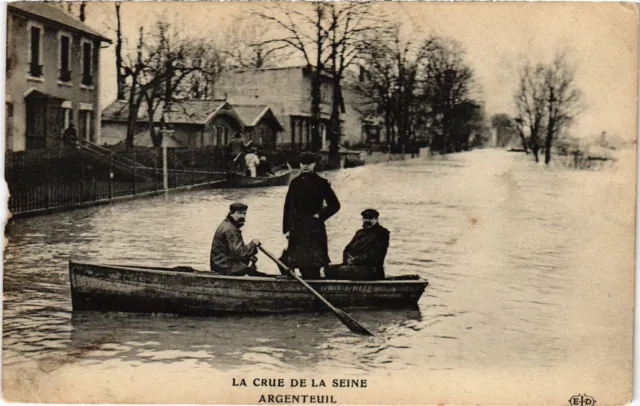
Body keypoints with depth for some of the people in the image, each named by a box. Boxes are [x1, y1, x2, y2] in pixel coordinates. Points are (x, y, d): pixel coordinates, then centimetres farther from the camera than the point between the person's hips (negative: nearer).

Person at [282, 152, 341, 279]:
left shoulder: (321, 183, 0)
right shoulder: (295, 183, 9)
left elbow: (335, 205, 2)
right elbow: (287, 206, 10)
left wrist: (320, 215, -6)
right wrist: (286, 228, 5)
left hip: (314, 229, -4)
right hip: (297, 229, 4)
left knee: (313, 265, -9)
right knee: (300, 262, 5)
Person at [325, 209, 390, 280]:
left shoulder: (382, 233, 1)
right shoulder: (360, 232, 22)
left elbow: (375, 255, -11)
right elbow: (347, 249, 18)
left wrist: (355, 260, -13)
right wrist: (348, 259, -5)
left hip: (370, 269, -7)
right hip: (354, 265, 7)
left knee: (342, 271, -29)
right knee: (329, 269, -13)